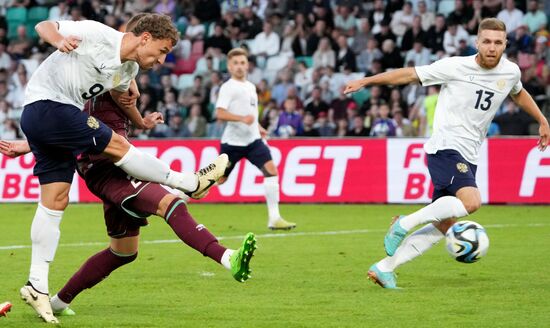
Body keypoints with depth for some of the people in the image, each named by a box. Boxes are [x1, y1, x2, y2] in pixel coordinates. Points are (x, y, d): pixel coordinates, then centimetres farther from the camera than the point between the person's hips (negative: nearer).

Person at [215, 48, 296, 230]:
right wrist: (242, 118, -32)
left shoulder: (250, 87, 15)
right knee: (219, 179, 3)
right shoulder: (228, 87, -9)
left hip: (253, 140, 6)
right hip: (232, 141, -6)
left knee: (271, 170, -13)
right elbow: (220, 113, -21)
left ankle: (274, 218, -15)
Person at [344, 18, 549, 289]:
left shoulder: (510, 72, 7)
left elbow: (518, 93, 31)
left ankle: (384, 268, 11)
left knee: (443, 226, 4)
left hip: (468, 157, 7)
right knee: (471, 202, -30)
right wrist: (366, 81, -5)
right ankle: (405, 223, -14)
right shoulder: (456, 67, -10)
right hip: (445, 147, -7)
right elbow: (410, 74, -4)